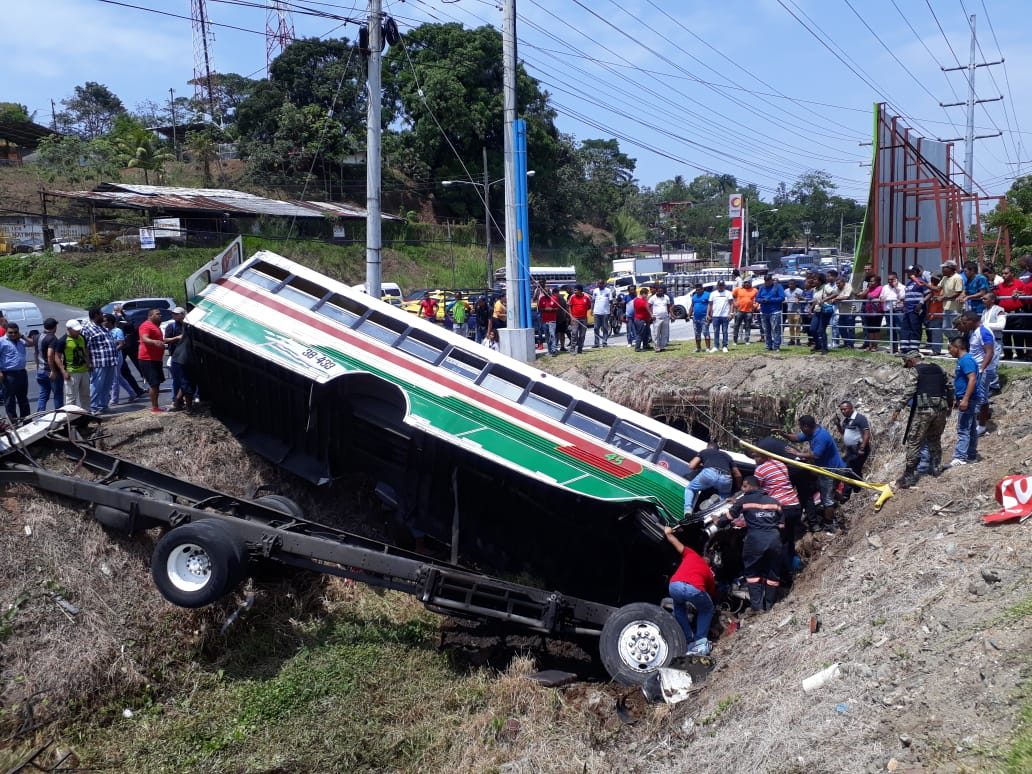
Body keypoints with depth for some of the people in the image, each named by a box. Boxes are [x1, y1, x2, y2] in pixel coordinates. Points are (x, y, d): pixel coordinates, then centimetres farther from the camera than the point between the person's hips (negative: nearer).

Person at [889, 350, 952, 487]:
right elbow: (950, 388, 21)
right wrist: (949, 406, 33)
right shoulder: (938, 369, 18)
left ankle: (909, 476, -4)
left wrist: (898, 410, -13)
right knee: (935, 440, 25)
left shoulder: (914, 371, 0)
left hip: (923, 410, -6)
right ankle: (935, 467, 27)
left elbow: (908, 392, -13)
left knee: (913, 443, -2)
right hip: (941, 409, 6)